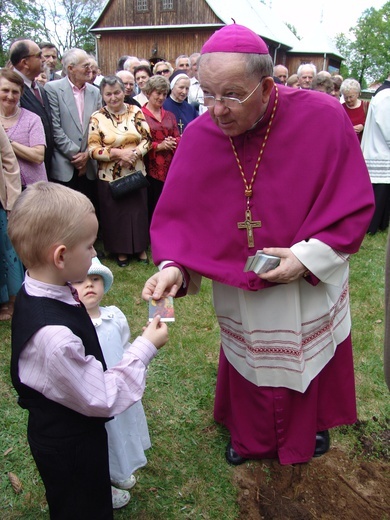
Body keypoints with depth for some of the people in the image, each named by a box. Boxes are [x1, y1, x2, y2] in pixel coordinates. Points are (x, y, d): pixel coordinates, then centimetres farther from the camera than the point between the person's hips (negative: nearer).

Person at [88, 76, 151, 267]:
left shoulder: (136, 112, 1)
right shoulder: (97, 117, -4)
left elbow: (147, 139, 2)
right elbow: (93, 149, -8)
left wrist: (135, 153, -16)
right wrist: (117, 152, -18)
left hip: (136, 173, 1)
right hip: (110, 176, -1)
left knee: (138, 210, 10)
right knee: (115, 213, 8)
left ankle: (140, 248, 28)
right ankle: (121, 250, 25)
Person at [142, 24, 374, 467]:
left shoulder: (323, 118, -23)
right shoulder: (198, 136, -16)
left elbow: (356, 205, -15)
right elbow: (177, 215, -11)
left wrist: (306, 256, -24)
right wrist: (173, 266, -29)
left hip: (310, 288, -1)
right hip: (239, 292, 2)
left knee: (307, 361, 22)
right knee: (248, 363, 21)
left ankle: (311, 428, 53)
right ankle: (250, 439, 50)